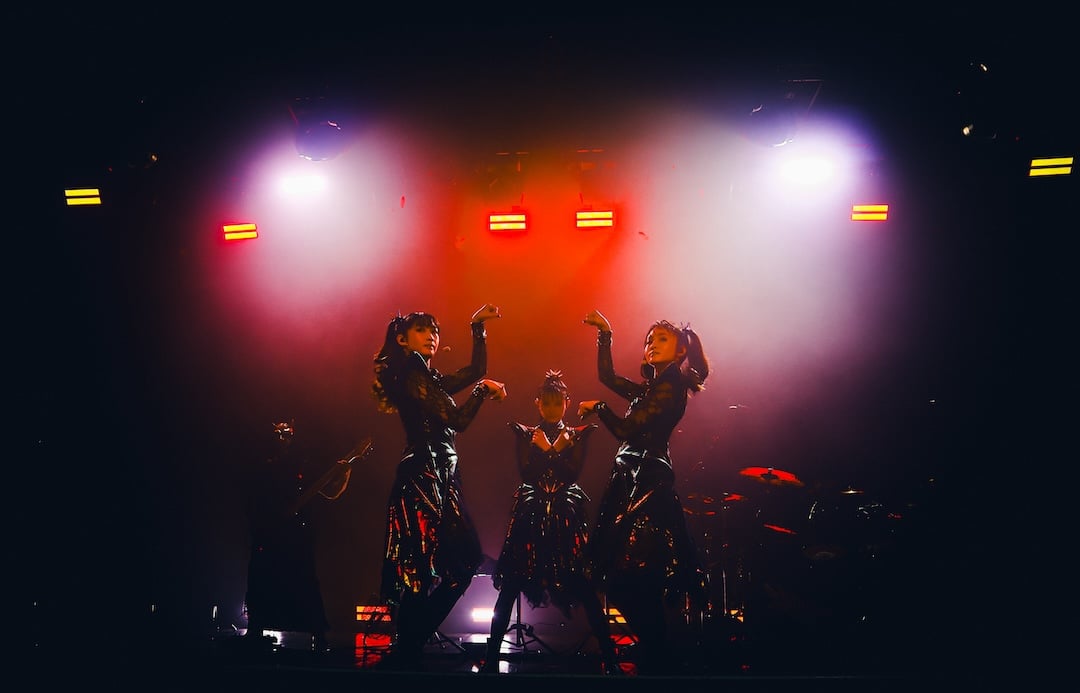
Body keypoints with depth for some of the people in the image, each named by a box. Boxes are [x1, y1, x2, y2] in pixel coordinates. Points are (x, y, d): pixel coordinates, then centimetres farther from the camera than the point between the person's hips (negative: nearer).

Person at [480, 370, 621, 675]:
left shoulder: (578, 434, 10)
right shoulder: (525, 434, 12)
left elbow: (574, 472, -4)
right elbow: (526, 472, -3)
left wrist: (549, 449, -7)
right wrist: (554, 449, -7)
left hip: (566, 513, -1)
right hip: (531, 512, 1)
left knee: (581, 583, -7)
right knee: (511, 584, -4)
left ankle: (609, 657, -2)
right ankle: (492, 655, 2)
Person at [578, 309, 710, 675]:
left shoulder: (671, 385, -8)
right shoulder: (653, 387, 19)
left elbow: (626, 428, -13)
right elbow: (608, 377, 29)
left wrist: (597, 407, 3)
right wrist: (605, 335, 24)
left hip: (646, 486, -9)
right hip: (632, 483, 9)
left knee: (635, 582, -13)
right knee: (625, 581, 7)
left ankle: (656, 662, -5)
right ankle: (655, 659, 14)